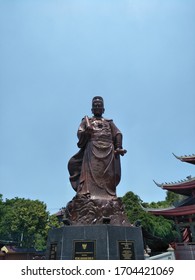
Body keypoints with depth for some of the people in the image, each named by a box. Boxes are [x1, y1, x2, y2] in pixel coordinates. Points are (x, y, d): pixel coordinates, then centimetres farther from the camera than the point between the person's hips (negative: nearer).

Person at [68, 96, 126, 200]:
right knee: (91, 170, -15)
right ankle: (85, 193, -21)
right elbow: (79, 133, 7)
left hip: (108, 149, 2)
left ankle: (109, 196, -7)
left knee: (108, 174, -6)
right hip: (92, 147, -2)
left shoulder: (109, 122, 27)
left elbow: (118, 134, 12)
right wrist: (86, 132, -18)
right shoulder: (87, 120, 23)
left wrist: (118, 147, -7)